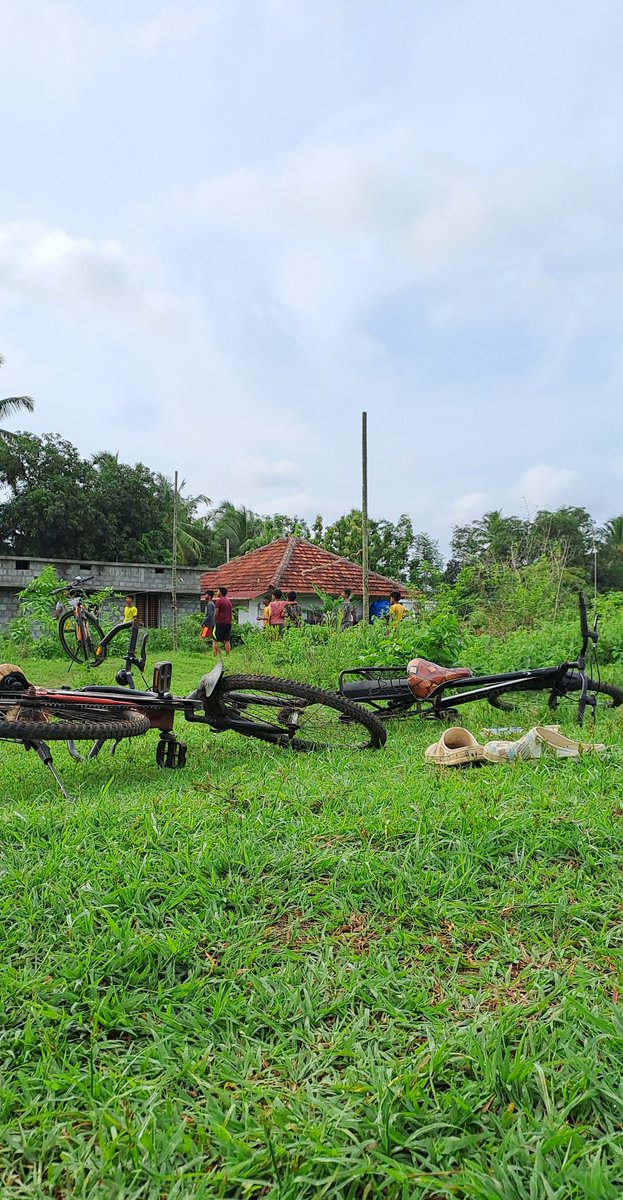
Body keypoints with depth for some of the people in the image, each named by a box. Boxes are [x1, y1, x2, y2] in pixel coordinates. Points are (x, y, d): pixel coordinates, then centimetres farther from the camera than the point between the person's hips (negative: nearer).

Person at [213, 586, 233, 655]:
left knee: (216, 640, -3)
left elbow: (216, 613, -9)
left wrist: (215, 621, 1)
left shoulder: (219, 600, -6)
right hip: (228, 623, 7)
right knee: (227, 640, 6)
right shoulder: (229, 601, 16)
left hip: (220, 622, -7)